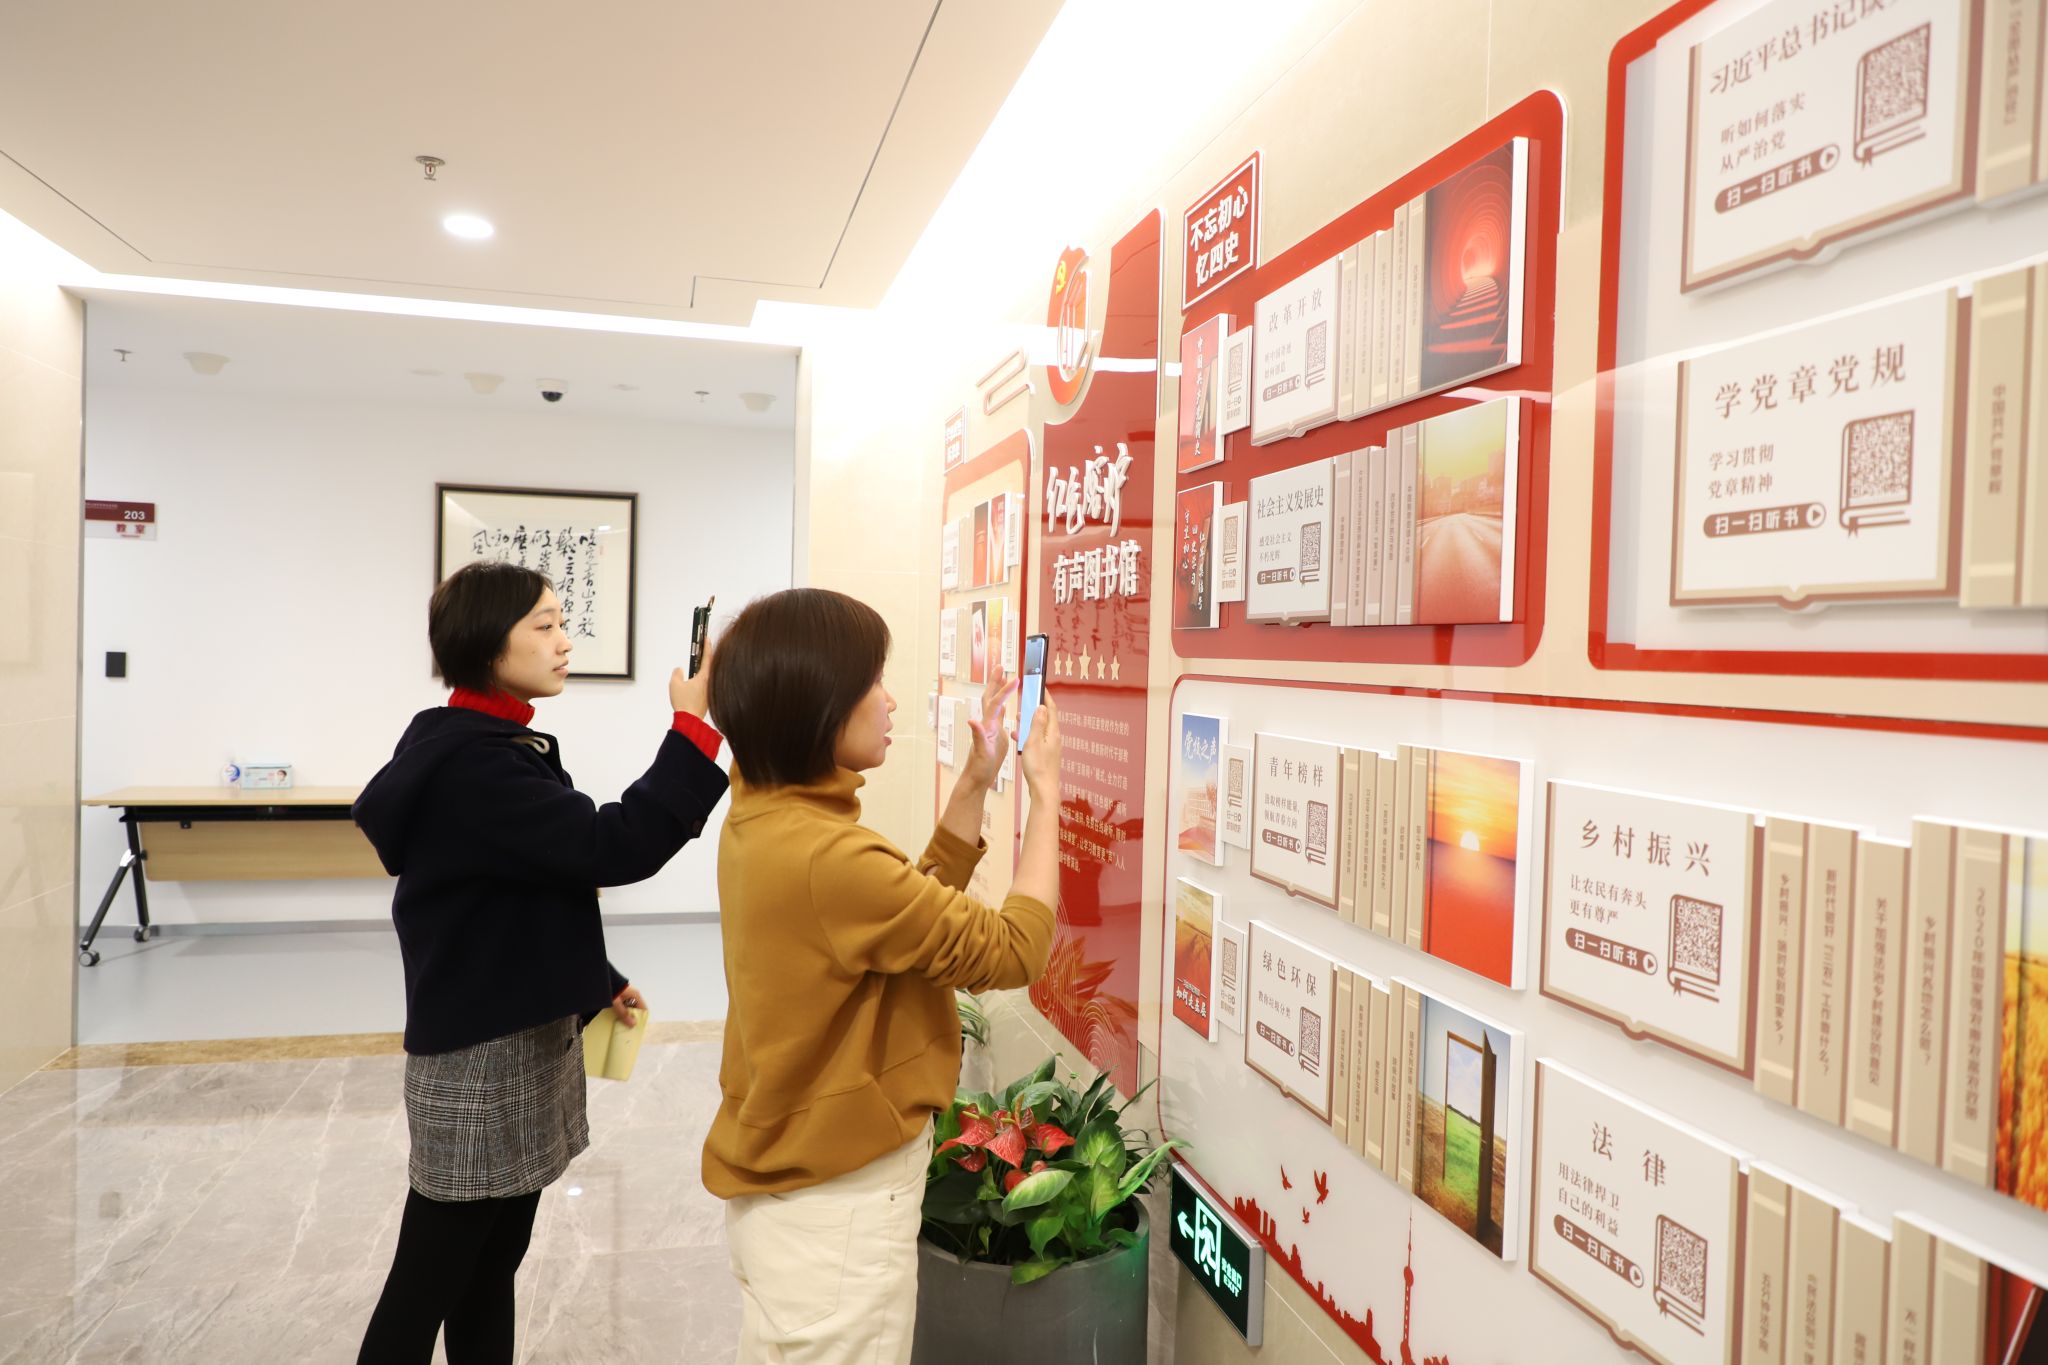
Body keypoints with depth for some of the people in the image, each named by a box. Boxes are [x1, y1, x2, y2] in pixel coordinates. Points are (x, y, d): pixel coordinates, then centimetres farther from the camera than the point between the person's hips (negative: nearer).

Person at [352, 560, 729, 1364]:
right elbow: (611, 848, -29)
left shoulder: (486, 746, 11)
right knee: (431, 1283, 5)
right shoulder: (472, 762, -21)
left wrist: (594, 982, 20)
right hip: (481, 1053, -10)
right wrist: (693, 725, -27)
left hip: (519, 1036, 10)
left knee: (491, 1268, 18)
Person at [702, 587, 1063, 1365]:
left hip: (796, 1180, 9)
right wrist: (1045, 796, -10)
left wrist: (976, 784, 6)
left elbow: (912, 908, 10)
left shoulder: (762, 822, 0)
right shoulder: (825, 857, -29)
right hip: (835, 1206, -9)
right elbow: (1013, 951, -21)